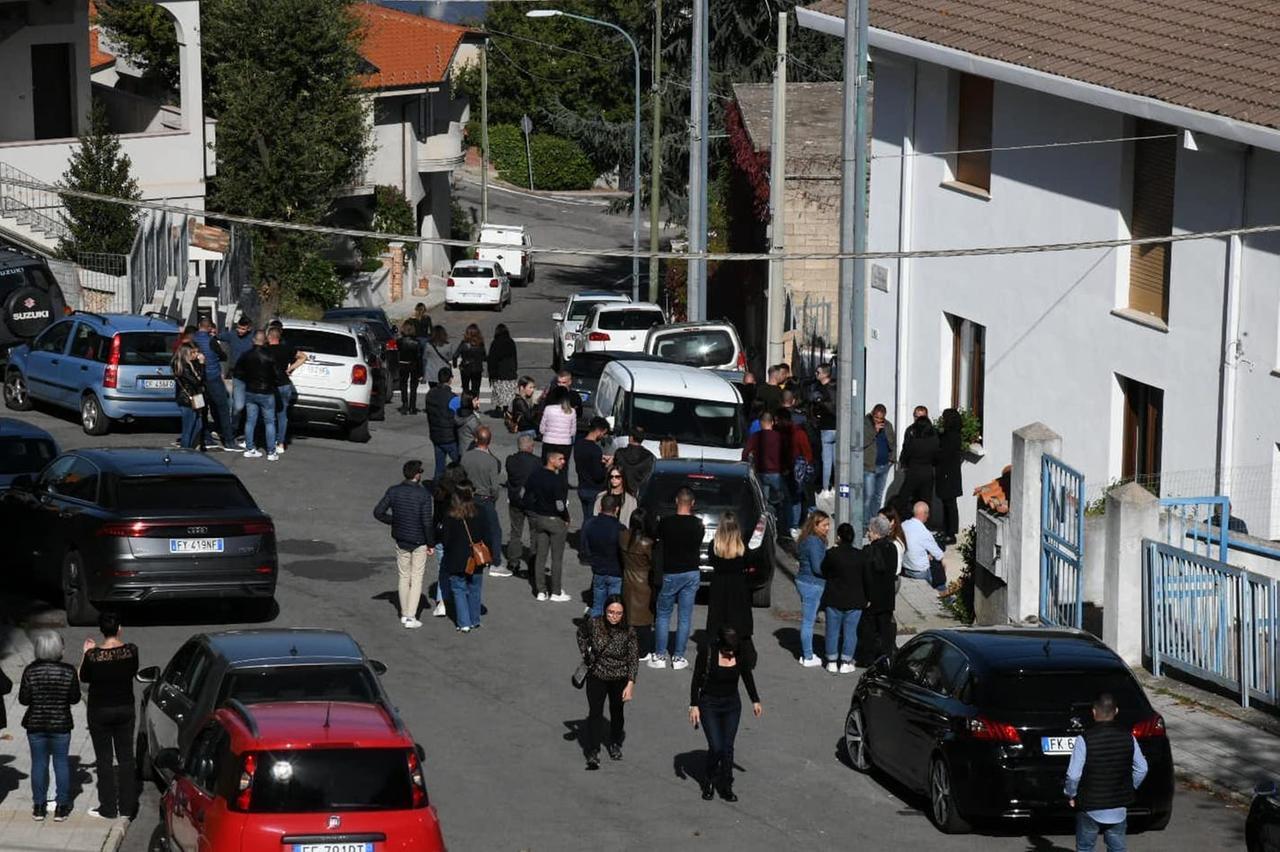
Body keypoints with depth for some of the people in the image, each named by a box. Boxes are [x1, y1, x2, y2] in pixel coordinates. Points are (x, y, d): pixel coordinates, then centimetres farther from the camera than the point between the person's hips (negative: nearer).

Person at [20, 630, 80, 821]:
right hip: (60, 725, 0)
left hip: (36, 724, 0)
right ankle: (61, 807, 11)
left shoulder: (30, 671, -10)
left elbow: (23, 699, -7)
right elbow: (75, 698, -4)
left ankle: (39, 807, 13)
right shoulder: (68, 671, -9)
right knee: (61, 763, 9)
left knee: (38, 763, 9)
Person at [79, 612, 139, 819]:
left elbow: (84, 678, -3)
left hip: (100, 711, -3)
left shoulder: (94, 655, -19)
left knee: (104, 759, 7)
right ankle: (127, 806, 15)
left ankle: (108, 808, 10)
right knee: (125, 758, 12)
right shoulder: (131, 650, -12)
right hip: (125, 709, 3)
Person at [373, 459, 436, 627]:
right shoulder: (423, 494, -16)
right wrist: (431, 543, -7)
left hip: (400, 539, 4)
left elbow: (378, 512, -4)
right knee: (416, 579, 4)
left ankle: (404, 615, 21)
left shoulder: (393, 491, -4)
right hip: (419, 542, -4)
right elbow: (427, 521, -17)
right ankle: (411, 617, -1)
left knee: (404, 577, 16)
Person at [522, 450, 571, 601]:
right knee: (557, 557, 5)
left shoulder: (535, 475, 0)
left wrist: (530, 513, 17)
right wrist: (566, 519, -7)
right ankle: (556, 592, 10)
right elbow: (560, 504, -25)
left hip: (538, 519, 6)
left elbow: (524, 495, 6)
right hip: (556, 521, -6)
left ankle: (541, 591, 17)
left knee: (540, 555, 12)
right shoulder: (557, 480, -22)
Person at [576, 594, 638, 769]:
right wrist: (585, 654, 2)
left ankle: (615, 744, 39)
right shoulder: (593, 623, -15)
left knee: (617, 712, 16)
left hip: (619, 679, 0)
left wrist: (630, 685, -22)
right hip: (596, 676, 0)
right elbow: (581, 633, 8)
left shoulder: (628, 632, -18)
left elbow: (634, 659, -14)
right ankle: (593, 752, 1)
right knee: (595, 713, -6)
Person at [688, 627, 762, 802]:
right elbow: (696, 680, -10)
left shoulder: (741, 653, -8)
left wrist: (755, 701, 15)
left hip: (732, 705, 3)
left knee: (728, 748, 0)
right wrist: (694, 705, -12)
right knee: (716, 747, -9)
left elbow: (747, 676, 8)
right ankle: (709, 782, 15)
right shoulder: (707, 651, -18)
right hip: (709, 705, -3)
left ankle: (726, 787, 13)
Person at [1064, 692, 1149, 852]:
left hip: (1090, 808, -4)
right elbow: (1141, 769, 4)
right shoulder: (1128, 737, -4)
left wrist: (1071, 795, 1)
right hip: (1119, 808, 4)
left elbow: (1073, 776, -17)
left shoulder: (1084, 740, -17)